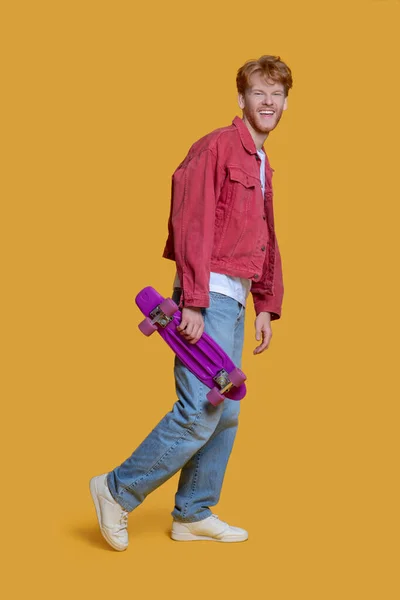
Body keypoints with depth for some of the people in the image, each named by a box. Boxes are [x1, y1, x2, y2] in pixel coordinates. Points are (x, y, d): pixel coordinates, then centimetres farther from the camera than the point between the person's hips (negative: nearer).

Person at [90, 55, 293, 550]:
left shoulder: (262, 165, 20)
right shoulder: (217, 146, -8)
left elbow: (267, 244, 24)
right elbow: (191, 224, -16)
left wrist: (266, 307, 18)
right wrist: (193, 301, -21)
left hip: (235, 299, 9)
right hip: (210, 293, -9)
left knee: (226, 414, 10)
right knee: (199, 412, -12)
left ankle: (193, 514, 20)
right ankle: (118, 491, 1)